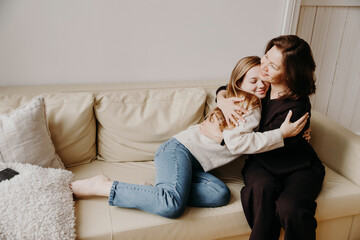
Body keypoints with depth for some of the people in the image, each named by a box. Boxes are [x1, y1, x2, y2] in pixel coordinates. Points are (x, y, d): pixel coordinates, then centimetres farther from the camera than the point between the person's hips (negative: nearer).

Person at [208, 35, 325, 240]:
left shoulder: (297, 108, -24)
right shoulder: (261, 82, -5)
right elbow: (225, 88, 13)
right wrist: (222, 100, -12)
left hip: (298, 167, -3)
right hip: (261, 163, 4)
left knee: (289, 208, -33)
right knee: (262, 188, -33)